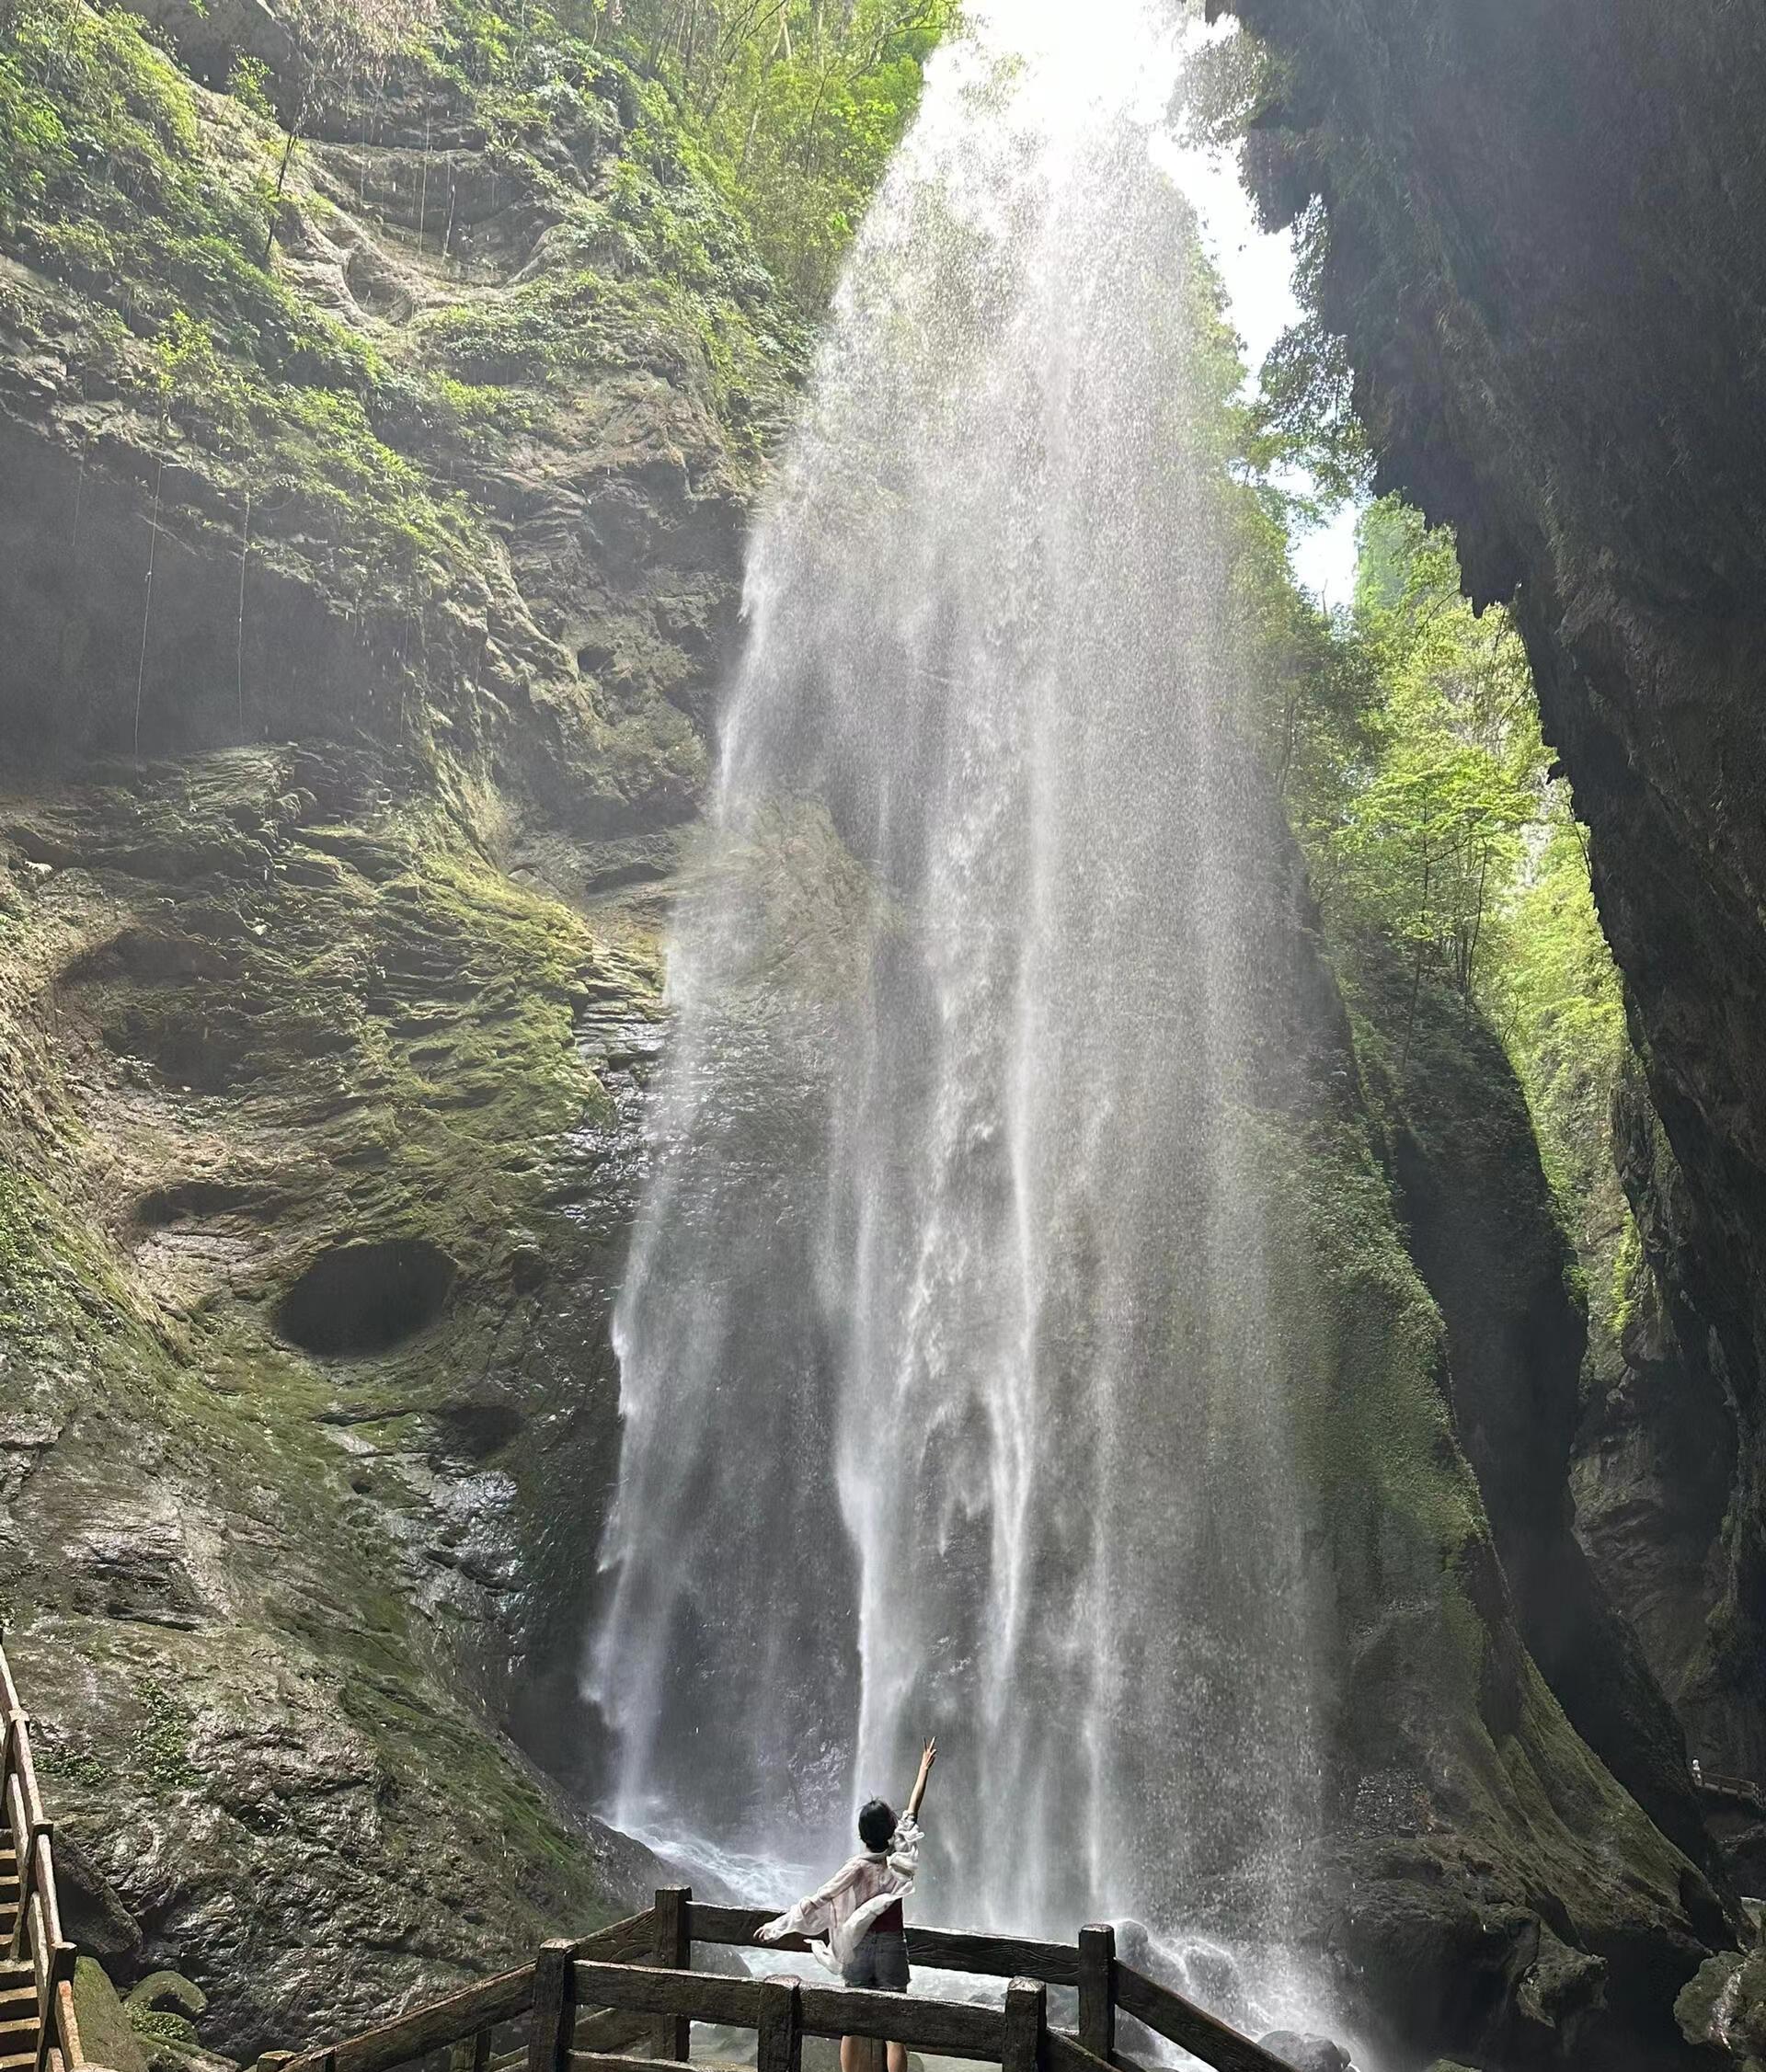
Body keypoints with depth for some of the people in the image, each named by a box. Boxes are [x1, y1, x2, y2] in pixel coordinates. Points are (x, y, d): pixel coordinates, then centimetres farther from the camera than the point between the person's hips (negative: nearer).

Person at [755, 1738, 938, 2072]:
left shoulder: (858, 1867, -12)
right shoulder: (900, 1859, -7)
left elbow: (817, 1902, -14)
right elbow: (912, 1812, 4)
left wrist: (778, 1925, -9)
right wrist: (924, 1770, 15)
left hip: (859, 1946, 0)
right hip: (892, 1947, 1)